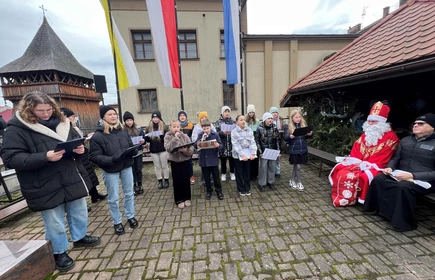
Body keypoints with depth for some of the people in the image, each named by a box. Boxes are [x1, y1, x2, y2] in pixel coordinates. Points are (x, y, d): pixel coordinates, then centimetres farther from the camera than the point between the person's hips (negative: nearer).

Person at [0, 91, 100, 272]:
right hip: (45, 187, -5)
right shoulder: (16, 128, -10)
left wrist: (79, 148, -6)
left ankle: (79, 237, 44)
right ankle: (59, 252, 35)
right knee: (55, 223, 11)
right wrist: (44, 157, -28)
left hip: (71, 179, 5)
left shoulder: (60, 122, 7)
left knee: (79, 212, 19)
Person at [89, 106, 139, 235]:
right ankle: (117, 222, 33)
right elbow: (94, 156, -13)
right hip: (110, 171, -3)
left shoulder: (122, 131, 0)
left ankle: (130, 216, 37)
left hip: (126, 167, 4)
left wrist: (133, 151, -15)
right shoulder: (97, 136, -12)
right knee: (113, 198, 12)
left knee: (129, 194, 16)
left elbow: (131, 147, 8)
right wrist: (112, 159, -26)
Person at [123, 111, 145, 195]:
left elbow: (144, 138, 5)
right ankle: (134, 187, 22)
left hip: (138, 152, 2)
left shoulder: (139, 128, 0)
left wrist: (142, 140, -17)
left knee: (139, 169, 12)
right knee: (132, 170, 8)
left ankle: (140, 186, 26)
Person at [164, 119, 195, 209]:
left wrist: (185, 150, -27)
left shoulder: (185, 136, -3)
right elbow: (168, 149, -22)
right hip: (174, 162, -1)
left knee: (186, 180, 10)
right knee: (177, 181, 8)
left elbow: (191, 149, -7)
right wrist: (175, 138, -22)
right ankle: (179, 200, 25)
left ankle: (187, 198, 29)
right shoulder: (168, 137, -5)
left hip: (185, 161, 1)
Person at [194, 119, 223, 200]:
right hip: (203, 160, 2)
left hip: (213, 159, -1)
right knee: (206, 177, 14)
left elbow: (221, 145, -3)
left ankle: (219, 190, 29)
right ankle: (209, 191, 33)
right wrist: (202, 139, -21)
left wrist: (218, 145, -26)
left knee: (216, 176, 9)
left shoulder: (215, 134, -6)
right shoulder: (200, 135, -2)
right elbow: (195, 146, -8)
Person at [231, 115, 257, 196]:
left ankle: (247, 188, 30)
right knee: (239, 173, 9)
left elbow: (252, 142, -4)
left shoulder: (250, 130, 1)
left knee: (247, 172, 13)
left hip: (247, 154, 3)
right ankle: (241, 189, 26)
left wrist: (253, 153, -17)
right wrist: (242, 155, -24)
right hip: (238, 155, -2)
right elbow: (235, 144, -16)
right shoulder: (234, 132, -8)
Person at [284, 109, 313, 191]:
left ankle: (292, 181, 32)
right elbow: (285, 138, -10)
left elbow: (306, 136, 11)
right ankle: (299, 183, 23)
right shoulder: (288, 126, -9)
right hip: (294, 150, -4)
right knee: (297, 166, 3)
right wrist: (290, 136, -29)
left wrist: (309, 134, -9)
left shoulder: (304, 124, 3)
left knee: (295, 166, 14)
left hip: (303, 149, 4)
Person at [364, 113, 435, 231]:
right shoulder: (405, 140, 13)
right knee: (378, 179, -22)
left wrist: (413, 176, -23)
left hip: (423, 181, -5)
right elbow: (396, 157, 18)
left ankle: (404, 222, -17)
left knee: (403, 187, -35)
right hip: (400, 175, 5)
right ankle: (376, 208, -10)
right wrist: (390, 167, -3)